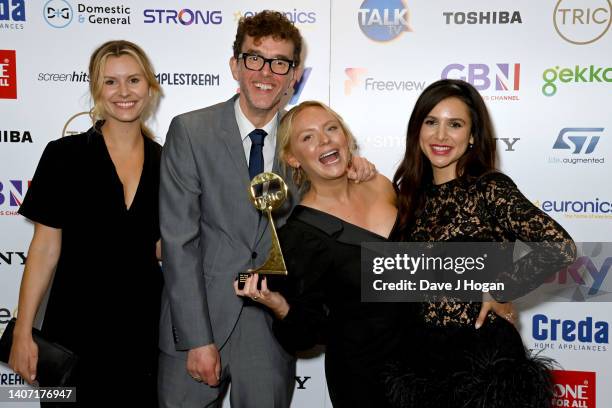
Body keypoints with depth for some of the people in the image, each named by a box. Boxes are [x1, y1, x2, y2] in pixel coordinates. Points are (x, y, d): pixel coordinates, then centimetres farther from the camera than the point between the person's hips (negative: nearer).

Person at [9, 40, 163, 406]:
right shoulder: (65, 155, -5)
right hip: (77, 326, -2)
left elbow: (160, 249, 7)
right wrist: (23, 332, -7)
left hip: (146, 327, 3)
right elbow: (46, 248, -5)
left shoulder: (165, 163, 3)